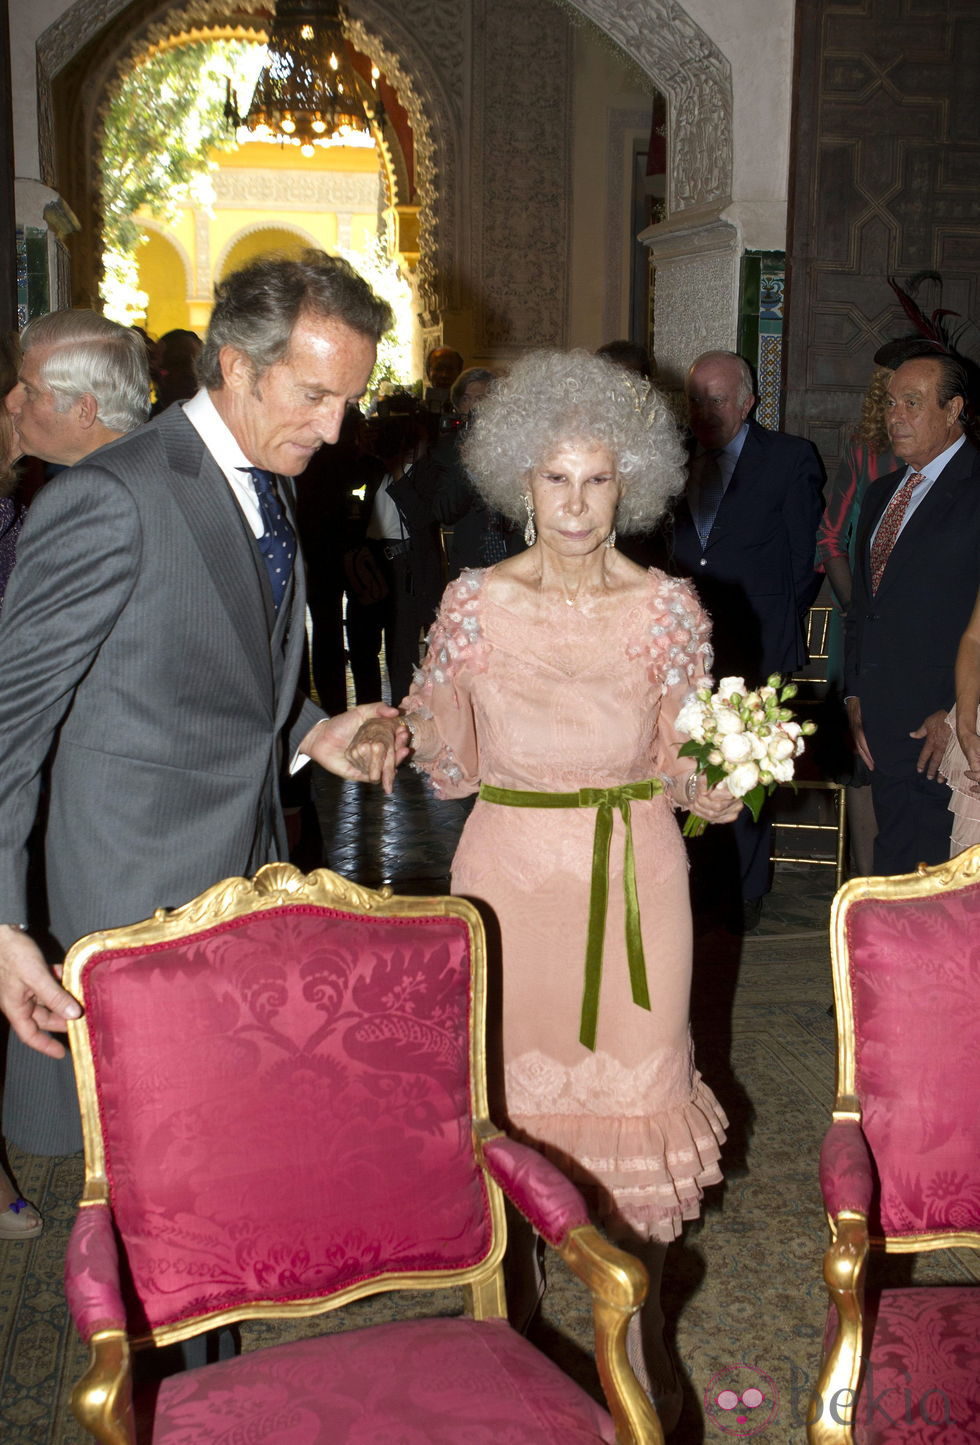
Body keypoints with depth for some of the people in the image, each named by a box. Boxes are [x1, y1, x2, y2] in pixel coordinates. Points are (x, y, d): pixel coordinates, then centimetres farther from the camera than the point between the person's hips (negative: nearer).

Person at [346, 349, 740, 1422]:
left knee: (635, 1083, 7)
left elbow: (690, 770, 1)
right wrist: (386, 732, -15)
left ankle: (637, 1325, 30)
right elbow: (448, 752, 4)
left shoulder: (667, 608, -3)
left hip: (633, 875, 0)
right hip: (509, 871, 0)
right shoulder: (477, 602, -3)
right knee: (506, 1083, 10)